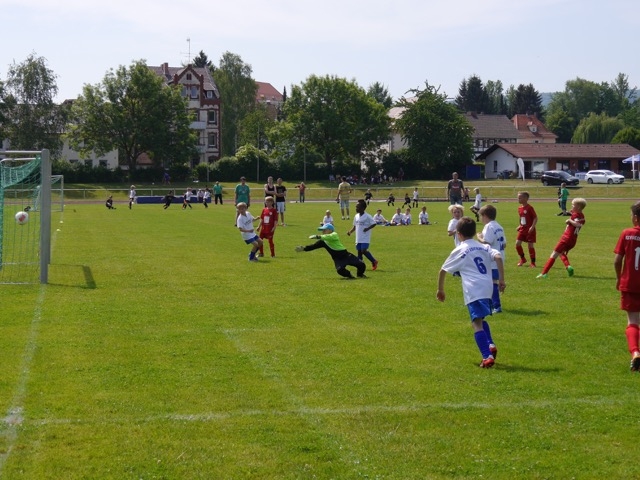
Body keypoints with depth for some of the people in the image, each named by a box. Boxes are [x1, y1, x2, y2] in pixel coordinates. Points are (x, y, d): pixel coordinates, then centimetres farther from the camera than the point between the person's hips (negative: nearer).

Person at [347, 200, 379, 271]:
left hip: (365, 238, -7)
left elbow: (374, 224, -9)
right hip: (358, 238, 7)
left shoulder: (367, 216, -11)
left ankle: (374, 261, 4)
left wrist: (367, 228, -21)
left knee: (363, 250, -15)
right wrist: (350, 231, 4)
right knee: (359, 251, 5)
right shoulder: (356, 216, 9)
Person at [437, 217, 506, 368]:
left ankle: (487, 356, -21)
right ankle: (490, 344, 8)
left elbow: (442, 271, 13)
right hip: (487, 288, 5)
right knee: (480, 319, 26)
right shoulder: (484, 247, 17)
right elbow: (498, 257, -2)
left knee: (477, 323, -9)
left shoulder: (458, 251, 8)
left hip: (473, 290, -5)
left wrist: (440, 289, 25)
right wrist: (501, 279, -1)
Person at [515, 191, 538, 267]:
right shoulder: (520, 208, 7)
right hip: (522, 229, 7)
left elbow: (535, 218, -14)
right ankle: (522, 259, 17)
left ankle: (533, 262, 9)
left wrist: (532, 227, -22)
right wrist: (520, 225, 11)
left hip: (530, 230, -7)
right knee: (517, 243, -2)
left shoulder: (529, 208, -15)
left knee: (530, 245, -2)